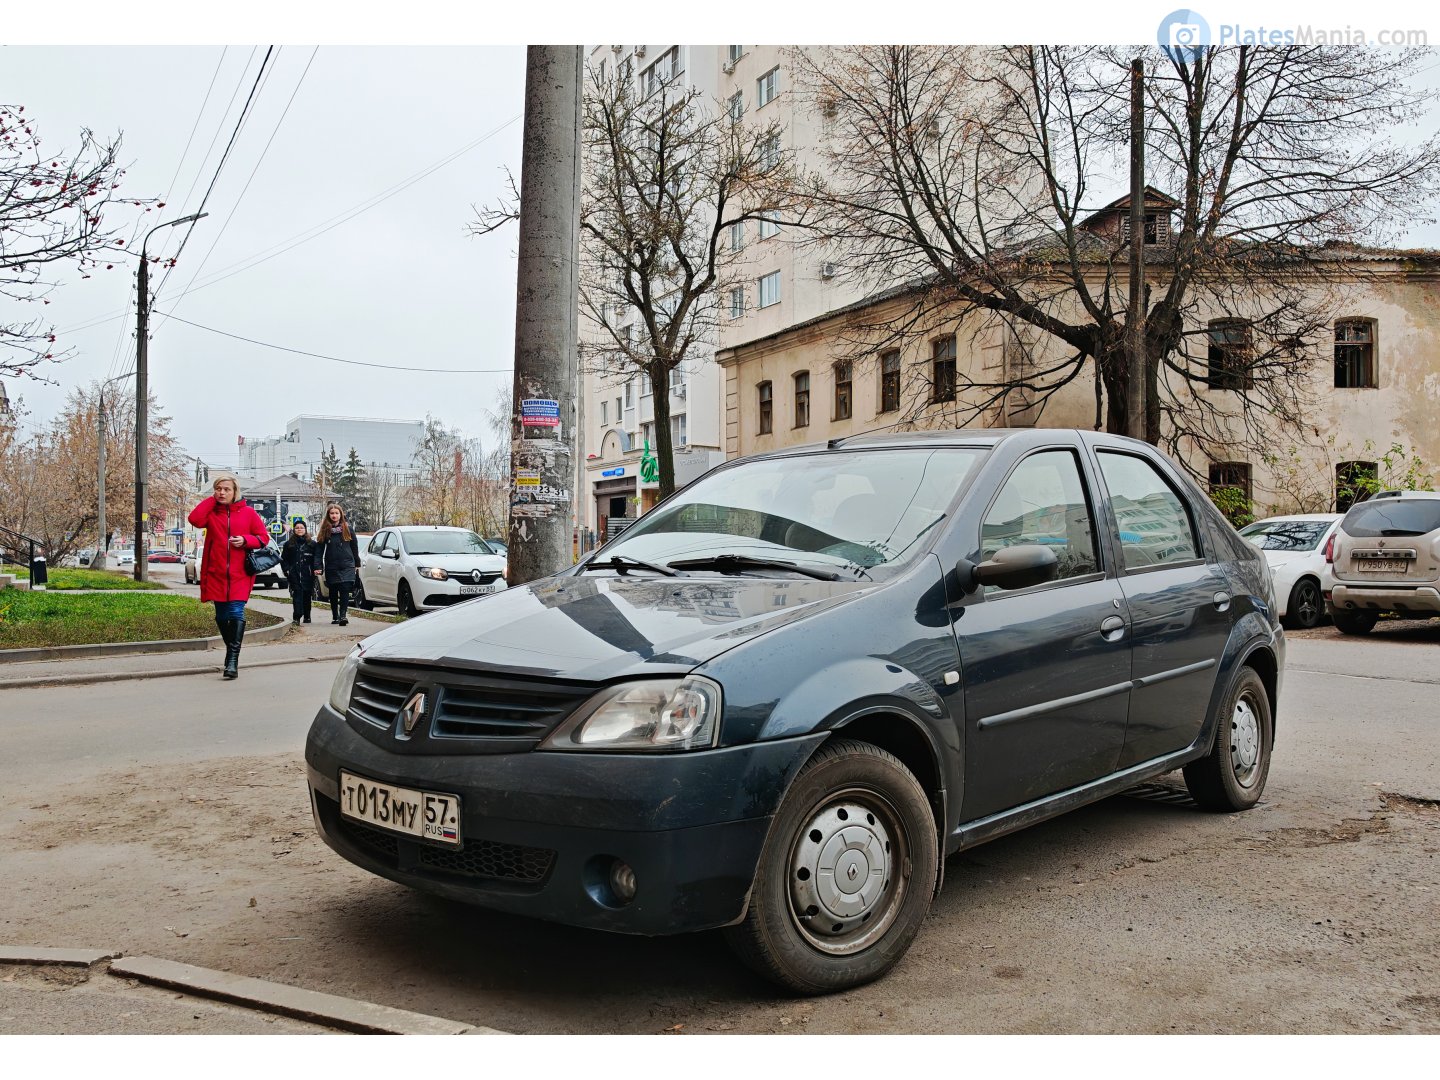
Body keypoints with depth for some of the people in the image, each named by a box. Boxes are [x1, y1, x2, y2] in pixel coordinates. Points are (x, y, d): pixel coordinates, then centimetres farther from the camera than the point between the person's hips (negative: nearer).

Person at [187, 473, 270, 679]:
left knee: (236, 613, -14)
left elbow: (263, 537, 7)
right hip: (216, 574, 3)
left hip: (239, 575, -2)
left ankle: (233, 659, -14)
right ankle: (231, 652, 28)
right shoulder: (211, 512, 8)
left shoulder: (248, 513, 4)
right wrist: (212, 500, -5)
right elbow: (194, 519, -13)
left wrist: (245, 540, -11)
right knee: (221, 617, 10)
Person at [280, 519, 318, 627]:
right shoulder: (289, 544, 10)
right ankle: (296, 618, -18)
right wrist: (287, 570, 0)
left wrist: (315, 570, -2)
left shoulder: (312, 544, 9)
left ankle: (307, 617, 21)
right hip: (294, 576, -1)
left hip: (308, 576, 1)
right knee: (297, 594, -12)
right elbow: (283, 559, 12)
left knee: (307, 595, 7)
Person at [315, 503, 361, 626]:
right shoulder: (325, 530, 4)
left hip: (346, 566, -2)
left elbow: (354, 547, 9)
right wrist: (318, 566, -6)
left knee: (345, 590, -14)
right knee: (333, 593, 9)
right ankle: (335, 617, 20)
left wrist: (357, 564, 10)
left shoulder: (347, 528, 3)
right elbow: (319, 549, 2)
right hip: (331, 567, 2)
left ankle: (343, 615, -18)